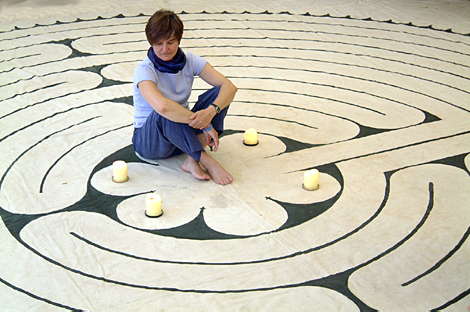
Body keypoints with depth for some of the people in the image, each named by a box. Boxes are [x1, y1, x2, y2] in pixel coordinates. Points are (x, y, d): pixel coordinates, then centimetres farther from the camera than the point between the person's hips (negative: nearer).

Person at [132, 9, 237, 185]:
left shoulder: (189, 60, -6)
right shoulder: (144, 70, -21)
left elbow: (229, 87, -16)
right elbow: (162, 106, -41)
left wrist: (211, 111, -36)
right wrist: (203, 124, -37)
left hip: (182, 134, 5)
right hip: (148, 141, -5)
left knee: (219, 93, -17)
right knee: (165, 114, -39)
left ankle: (192, 160, -25)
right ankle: (207, 161, -28)